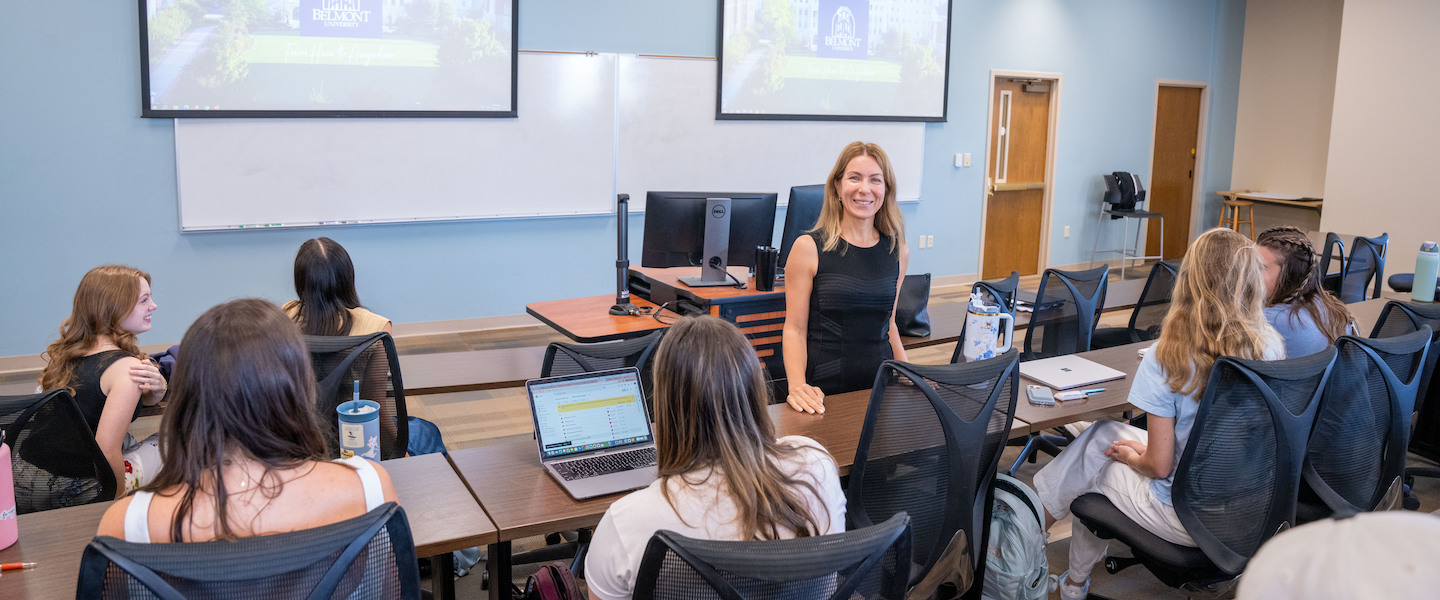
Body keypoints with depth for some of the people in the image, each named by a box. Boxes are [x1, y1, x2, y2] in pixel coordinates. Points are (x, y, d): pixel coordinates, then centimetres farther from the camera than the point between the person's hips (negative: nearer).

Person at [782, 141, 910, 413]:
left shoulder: (898, 251, 10)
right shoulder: (808, 248, -3)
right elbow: (795, 329, -4)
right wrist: (797, 385, -19)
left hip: (880, 389, 3)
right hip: (824, 388, -3)